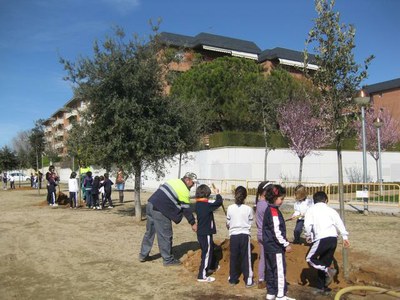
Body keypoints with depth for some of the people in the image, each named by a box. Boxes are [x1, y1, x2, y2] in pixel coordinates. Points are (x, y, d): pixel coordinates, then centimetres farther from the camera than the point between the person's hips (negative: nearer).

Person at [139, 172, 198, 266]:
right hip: (159, 211, -9)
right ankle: (168, 260, 15)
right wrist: (193, 223, 6)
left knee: (149, 232, 20)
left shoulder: (174, 181, 14)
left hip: (150, 204, 9)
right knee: (165, 236, 4)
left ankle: (143, 255, 30)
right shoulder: (184, 191, -9)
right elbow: (186, 209, -5)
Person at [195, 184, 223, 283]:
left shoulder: (197, 204, 3)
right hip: (206, 233, -8)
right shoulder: (207, 204, -20)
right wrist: (217, 193, -1)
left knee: (210, 249, 27)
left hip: (200, 233, 8)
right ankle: (202, 276, 3)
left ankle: (212, 266, 46)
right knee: (206, 253, 0)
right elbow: (219, 202, -15)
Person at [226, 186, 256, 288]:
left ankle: (233, 279, 21)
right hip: (244, 235, -1)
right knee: (246, 258, 6)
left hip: (233, 235, 1)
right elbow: (250, 223, 1)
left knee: (234, 258, 11)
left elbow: (228, 223, 4)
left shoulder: (230, 208, -6)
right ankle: (248, 280, 11)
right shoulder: (248, 209, -8)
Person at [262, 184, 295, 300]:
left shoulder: (269, 209, 11)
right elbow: (276, 231, -22)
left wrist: (284, 242, 19)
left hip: (269, 246, 10)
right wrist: (286, 244, -14)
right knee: (280, 270, -2)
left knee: (270, 269, 15)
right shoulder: (274, 211, -18)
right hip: (276, 247, -10)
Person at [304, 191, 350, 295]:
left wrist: (308, 237, 9)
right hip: (333, 238, 5)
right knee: (325, 262, 16)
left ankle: (328, 271, -11)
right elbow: (339, 222, 6)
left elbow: (307, 224, -4)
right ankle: (321, 286, 19)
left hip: (322, 238, -5)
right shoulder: (330, 209, 17)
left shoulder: (311, 209, 8)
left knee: (310, 259, 8)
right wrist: (345, 237, 4)